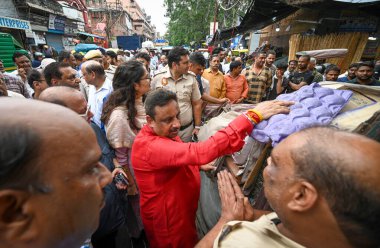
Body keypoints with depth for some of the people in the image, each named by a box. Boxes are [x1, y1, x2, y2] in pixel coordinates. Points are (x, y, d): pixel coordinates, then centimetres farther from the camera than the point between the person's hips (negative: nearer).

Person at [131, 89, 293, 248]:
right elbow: (201, 152, -49)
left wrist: (198, 164, -3)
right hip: (167, 219, -8)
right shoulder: (150, 146, -36)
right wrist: (253, 116, -48)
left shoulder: (163, 132, -4)